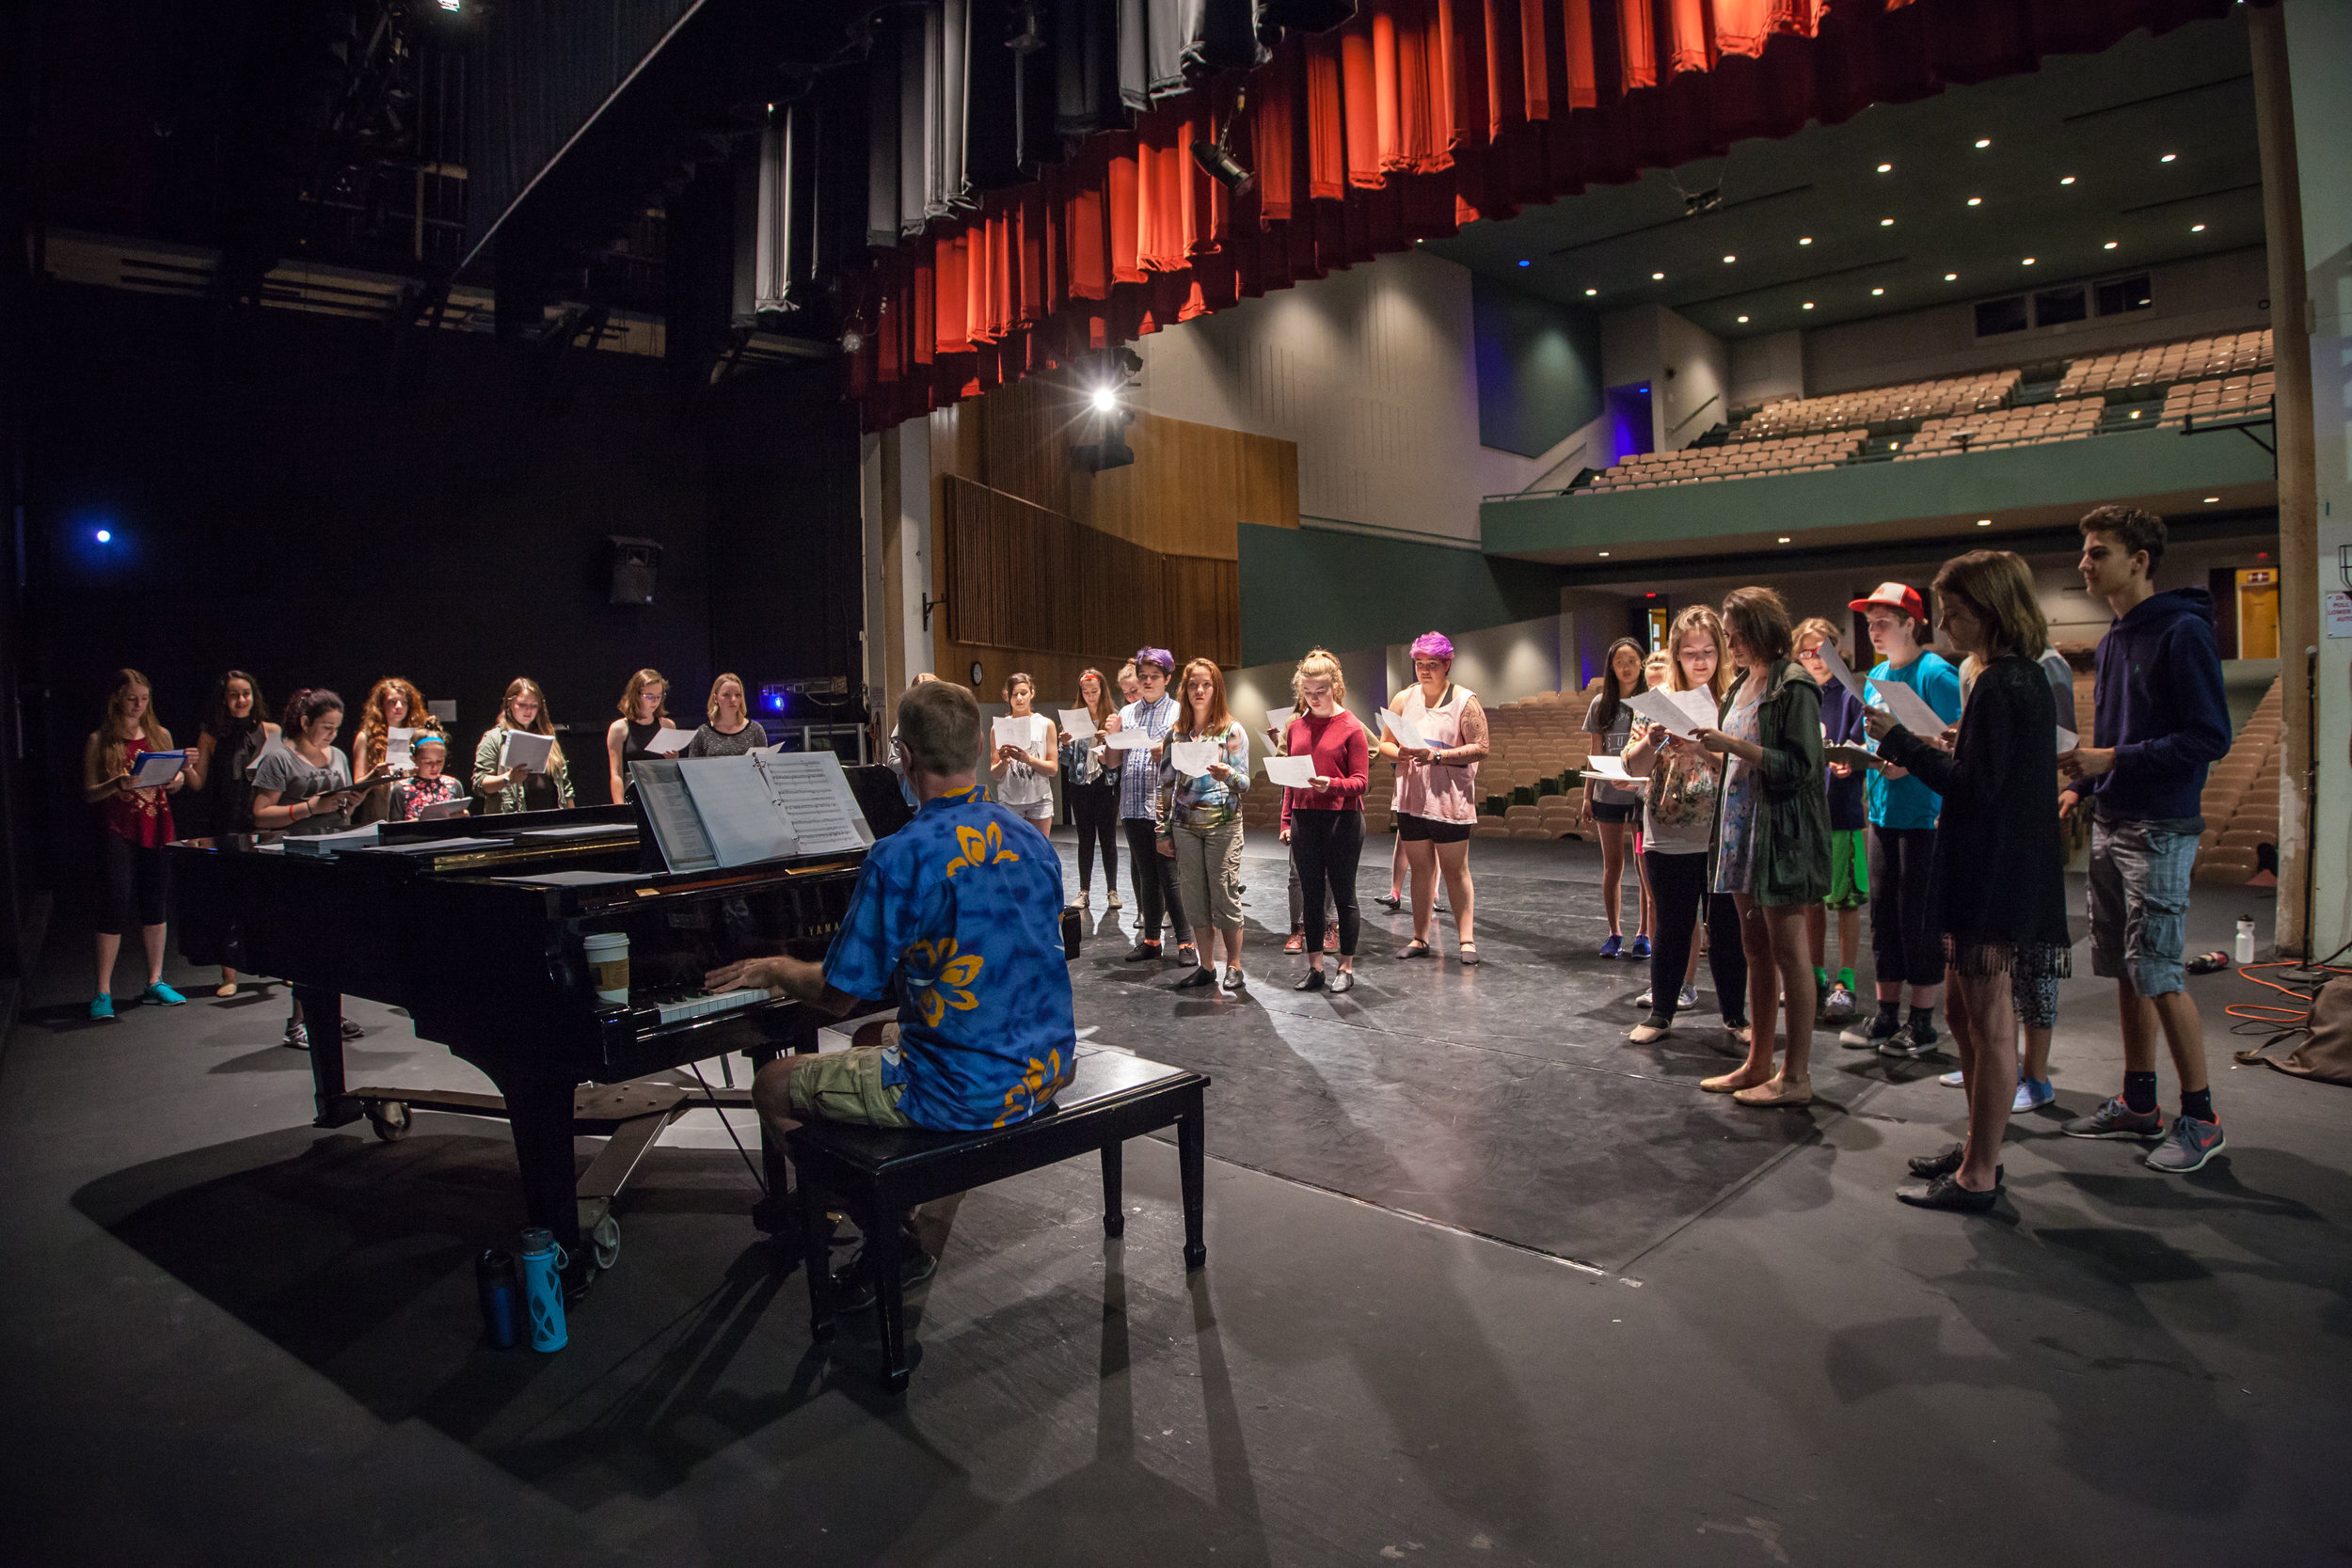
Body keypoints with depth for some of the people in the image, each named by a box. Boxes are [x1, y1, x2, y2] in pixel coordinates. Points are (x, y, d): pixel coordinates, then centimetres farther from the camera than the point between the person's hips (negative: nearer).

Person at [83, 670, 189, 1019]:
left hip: (157, 828, 4)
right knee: (115, 908, -7)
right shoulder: (98, 741, 0)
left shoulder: (160, 736, 11)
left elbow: (175, 783, 17)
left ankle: (155, 982, 17)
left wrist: (178, 780, -6)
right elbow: (88, 793, -3)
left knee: (156, 906, 7)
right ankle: (103, 992, 1)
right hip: (118, 832, -4)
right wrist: (117, 784, -22)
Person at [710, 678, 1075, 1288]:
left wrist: (772, 969, 8)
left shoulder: (900, 856, -20)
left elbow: (838, 996, -14)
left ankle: (889, 1242, 16)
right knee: (875, 1039, 31)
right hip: (1045, 1066, 8)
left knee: (773, 1087, 12)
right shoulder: (1028, 839, 3)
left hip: (965, 1090, -8)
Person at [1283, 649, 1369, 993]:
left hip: (1342, 819, -5)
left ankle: (1346, 968, 15)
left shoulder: (1351, 728, -6)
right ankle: (1315, 968, 18)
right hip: (1304, 819, 5)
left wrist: (1331, 784, -25)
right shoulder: (1296, 727, 10)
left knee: (1343, 895, 4)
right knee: (1311, 894, 9)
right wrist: (1286, 821, 10)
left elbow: (1360, 781, -7)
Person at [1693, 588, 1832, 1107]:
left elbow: (1800, 766, -18)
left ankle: (1796, 1075, 6)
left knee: (1787, 952, -2)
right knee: (1755, 947, 13)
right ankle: (1757, 1064, 21)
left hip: (1781, 832, -8)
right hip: (1742, 825, 9)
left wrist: (1733, 745, -20)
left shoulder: (1793, 686, -12)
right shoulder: (1742, 685, 14)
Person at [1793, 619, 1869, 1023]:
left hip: (1843, 811, -4)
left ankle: (1844, 982, 10)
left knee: (1846, 901, 2)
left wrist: (1849, 763, -26)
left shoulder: (1852, 694, -4)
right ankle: (1816, 976, 23)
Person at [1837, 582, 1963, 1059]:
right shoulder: (1876, 675, 13)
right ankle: (1886, 1015, 19)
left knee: (1919, 917, -1)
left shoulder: (1936, 673, -10)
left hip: (1924, 811, -7)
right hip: (1883, 810, 7)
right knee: (1883, 912, 10)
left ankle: (1922, 1023, 10)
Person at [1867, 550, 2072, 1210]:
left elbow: (1976, 785, -21)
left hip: (1993, 877, -10)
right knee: (1964, 1012, 18)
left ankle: (1978, 1177, 7)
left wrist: (1900, 741, -16)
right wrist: (1932, 753, 9)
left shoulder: (2000, 686, -17)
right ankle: (1979, 1148, 29)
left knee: (1989, 1022, -2)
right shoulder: (2025, 678, 15)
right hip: (1998, 873, 10)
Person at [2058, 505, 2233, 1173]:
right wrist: (2082, 784, 8)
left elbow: (2210, 736, -16)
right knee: (2125, 970, 12)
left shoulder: (2182, 633, -11)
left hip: (2160, 830, -8)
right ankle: (2138, 1104, 22)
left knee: (2157, 973, -7)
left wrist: (2114, 760, -20)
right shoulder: (2112, 641, 15)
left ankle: (2200, 1118, 6)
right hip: (2110, 825, 9)